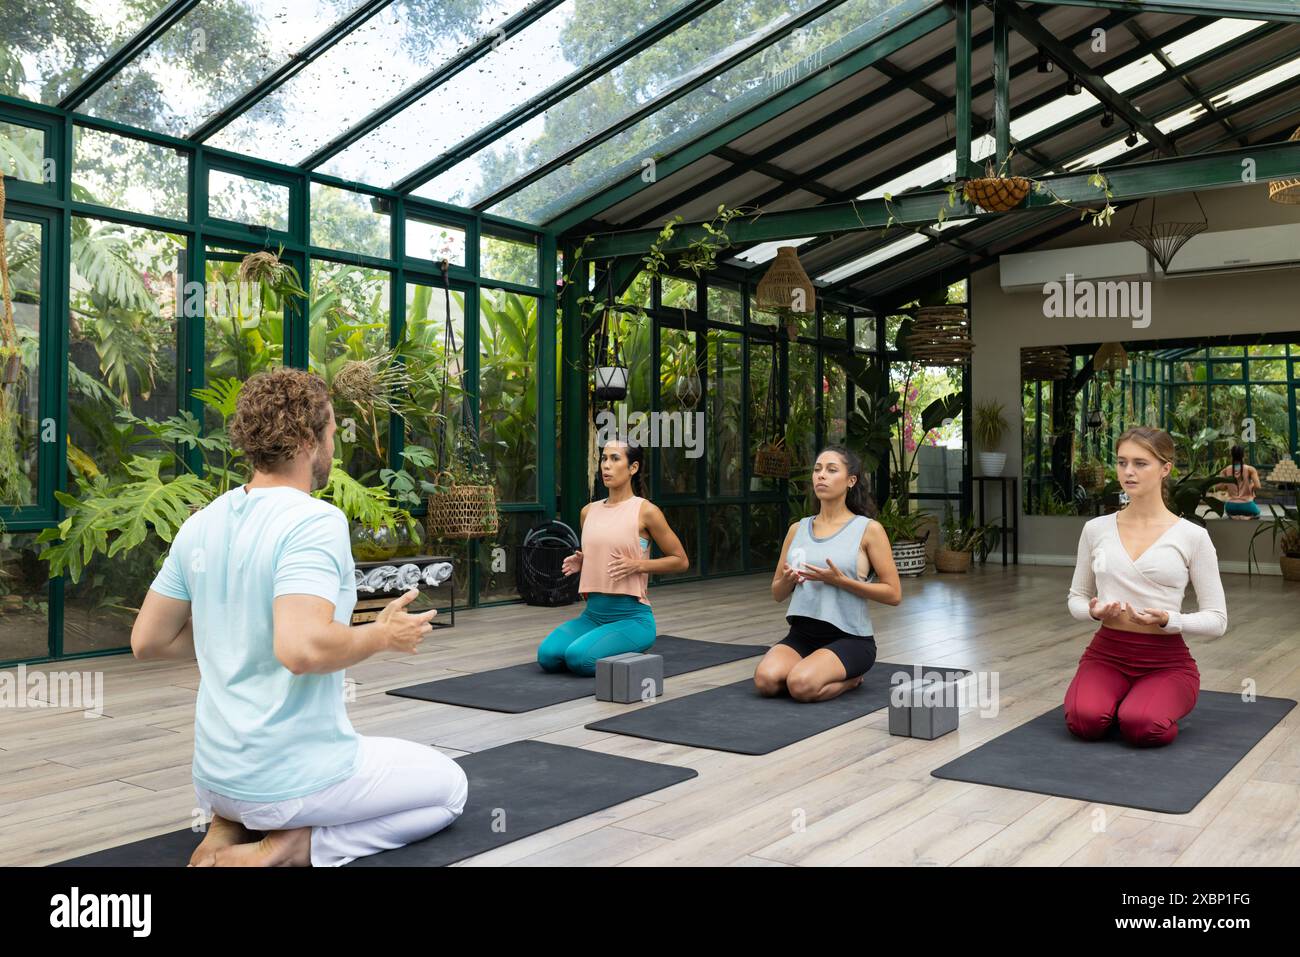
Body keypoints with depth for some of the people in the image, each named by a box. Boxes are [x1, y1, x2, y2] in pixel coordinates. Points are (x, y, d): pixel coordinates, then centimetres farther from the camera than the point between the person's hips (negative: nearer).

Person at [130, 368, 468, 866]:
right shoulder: (315, 521, -22)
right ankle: (291, 848, -3)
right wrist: (383, 634, -16)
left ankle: (228, 828, 8)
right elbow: (302, 649, -35)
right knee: (449, 786, 17)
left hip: (216, 774, 7)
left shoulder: (201, 524, 2)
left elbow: (148, 639, 9)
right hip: (294, 778, -7)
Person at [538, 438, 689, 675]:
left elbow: (681, 561, 0)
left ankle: (630, 658, 4)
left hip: (632, 616, -5)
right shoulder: (588, 511, 9)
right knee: (548, 655, -20)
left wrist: (637, 565, -14)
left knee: (579, 657, -29)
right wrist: (579, 563, 2)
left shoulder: (646, 511, -7)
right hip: (593, 613, 6)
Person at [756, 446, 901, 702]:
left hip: (849, 636, -4)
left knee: (802, 686, -31)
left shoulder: (869, 529, -4)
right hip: (802, 633, 4)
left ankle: (851, 677, 2)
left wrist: (840, 580, -18)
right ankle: (811, 667, 6)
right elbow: (777, 593, 14)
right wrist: (788, 580, -11)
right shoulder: (798, 529, 9)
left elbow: (893, 594, -6)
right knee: (766, 680, -26)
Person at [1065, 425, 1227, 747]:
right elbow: (1076, 597, 12)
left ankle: (1163, 702, 5)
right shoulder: (1096, 529, 3)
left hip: (1166, 660, -2)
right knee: (1085, 720, -29)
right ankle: (1121, 699, 8)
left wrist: (1167, 620, -22)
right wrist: (1094, 611, -12)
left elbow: (1216, 620, -3)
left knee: (1141, 727, -33)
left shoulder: (1192, 536, -6)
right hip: (1106, 653, 2)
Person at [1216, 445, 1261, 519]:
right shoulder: (1250, 469, -7)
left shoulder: (1226, 470, -1)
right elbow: (1257, 487, -15)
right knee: (1256, 512, 33)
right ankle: (1247, 515, -2)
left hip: (1231, 507, 2)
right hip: (1247, 506, -2)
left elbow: (1217, 486, -5)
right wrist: (1251, 486, 7)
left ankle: (1234, 515, 4)